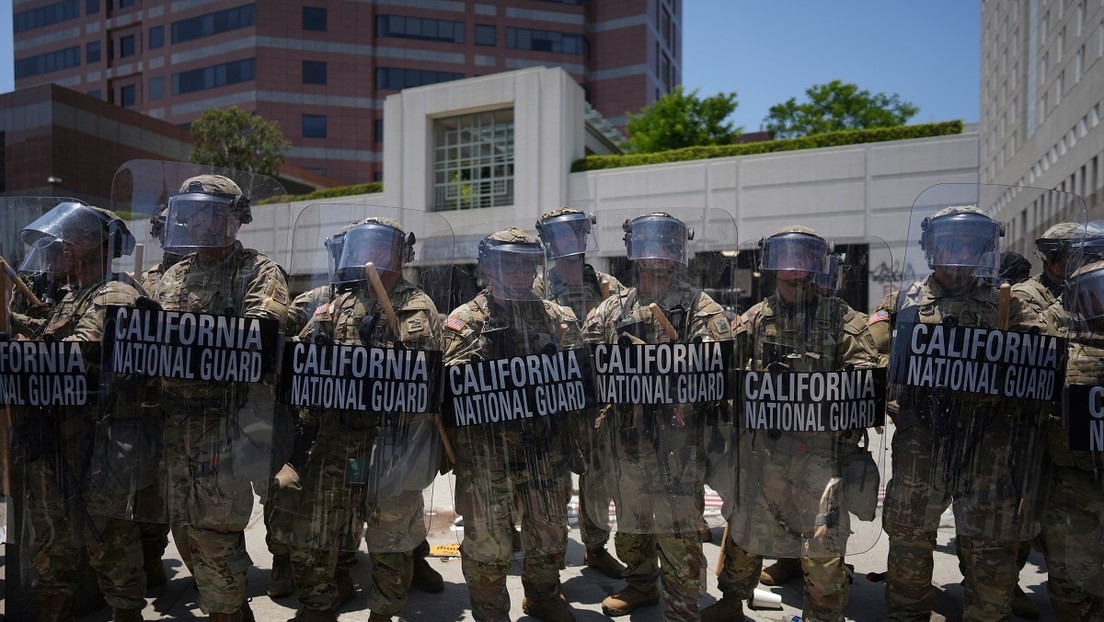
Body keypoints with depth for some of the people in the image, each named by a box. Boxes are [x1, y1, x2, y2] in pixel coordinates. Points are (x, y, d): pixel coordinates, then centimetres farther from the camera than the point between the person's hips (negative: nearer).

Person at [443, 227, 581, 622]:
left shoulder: (557, 317, 8)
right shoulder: (466, 320, -2)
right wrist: (478, 352, -28)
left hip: (546, 446, 4)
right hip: (487, 451, -3)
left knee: (549, 532, 19)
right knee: (488, 541, 8)